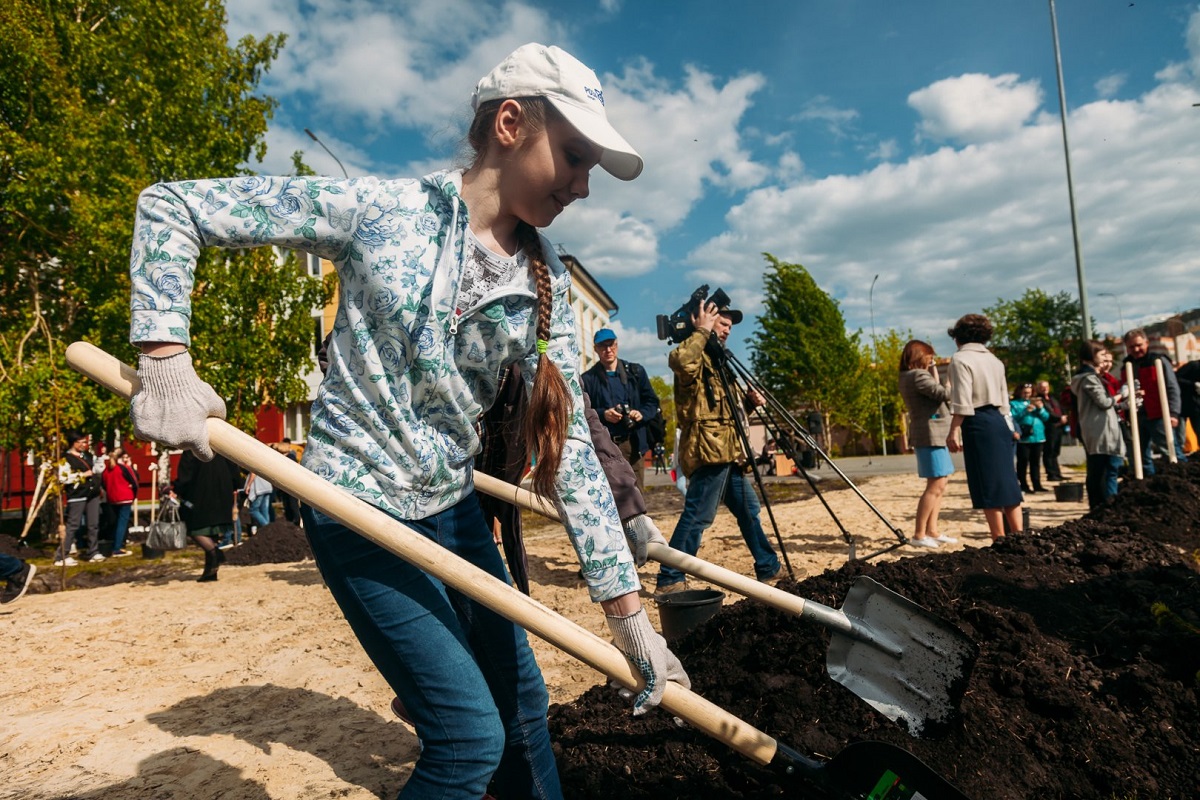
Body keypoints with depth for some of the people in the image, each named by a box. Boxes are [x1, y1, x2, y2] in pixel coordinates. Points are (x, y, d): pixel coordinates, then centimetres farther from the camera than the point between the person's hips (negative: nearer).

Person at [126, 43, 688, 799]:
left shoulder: (547, 283, -4)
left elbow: (570, 443, -7)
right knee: (471, 736, -6)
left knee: (524, 707, 16)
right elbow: (171, 205, -8)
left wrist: (627, 607, -9)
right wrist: (166, 359, -20)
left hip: (456, 509, 6)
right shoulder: (379, 209, -15)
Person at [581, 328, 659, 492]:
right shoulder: (588, 379, 6)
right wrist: (603, 414, -15)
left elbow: (652, 402, 13)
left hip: (633, 443, 2)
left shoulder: (636, 372, 13)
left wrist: (642, 413, -7)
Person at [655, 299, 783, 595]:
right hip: (708, 450, -10)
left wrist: (748, 401, 10)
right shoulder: (696, 358, -5)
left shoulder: (716, 360, 24)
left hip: (727, 451, 10)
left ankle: (768, 567, 26)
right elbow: (679, 360, -32)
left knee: (748, 509, 15)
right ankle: (669, 579, -7)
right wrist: (701, 331, -19)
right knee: (697, 515, -11)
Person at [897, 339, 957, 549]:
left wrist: (935, 376, 9)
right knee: (935, 486, -10)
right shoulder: (918, 375, -14)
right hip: (930, 435, -11)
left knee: (939, 485, 14)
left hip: (935, 435, 11)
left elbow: (934, 394, 18)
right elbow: (945, 394, -19)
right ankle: (919, 535, -9)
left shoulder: (908, 377, 17)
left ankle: (932, 531, 16)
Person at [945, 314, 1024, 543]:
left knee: (988, 485, -4)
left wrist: (953, 431, -15)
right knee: (1007, 481, 12)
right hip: (1000, 421, 8)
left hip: (979, 424, -8)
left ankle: (1000, 540, -2)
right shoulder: (994, 360, 18)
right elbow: (1004, 399, 18)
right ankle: (1019, 536, 15)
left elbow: (962, 403, -16)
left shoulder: (960, 359, -7)